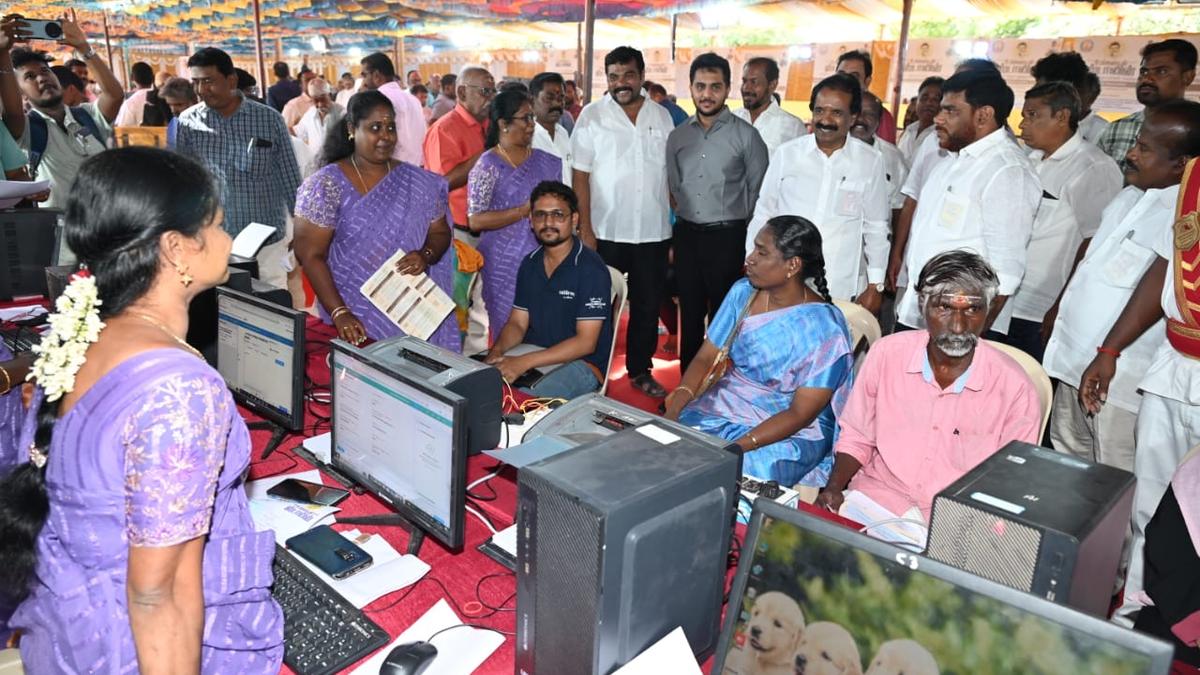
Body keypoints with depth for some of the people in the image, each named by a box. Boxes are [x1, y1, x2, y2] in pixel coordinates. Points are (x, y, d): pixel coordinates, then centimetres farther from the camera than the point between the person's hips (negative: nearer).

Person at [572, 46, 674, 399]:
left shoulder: (662, 115, 7)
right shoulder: (592, 115, -2)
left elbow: (672, 173, 10)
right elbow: (581, 176, -5)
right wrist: (585, 230, -11)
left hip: (654, 232, 3)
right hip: (607, 232, -3)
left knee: (648, 304, 12)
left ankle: (640, 370, 28)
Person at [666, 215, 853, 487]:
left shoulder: (825, 329, -18)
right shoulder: (743, 292, -1)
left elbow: (800, 414, -18)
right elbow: (705, 357, 1)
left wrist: (735, 448, -29)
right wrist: (673, 408, -17)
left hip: (791, 432, -5)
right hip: (724, 406, 5)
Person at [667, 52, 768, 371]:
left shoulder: (745, 135, -5)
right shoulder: (678, 136, 8)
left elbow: (758, 189, -1)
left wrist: (739, 226, 2)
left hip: (727, 236, -4)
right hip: (686, 234, 4)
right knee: (690, 314, 11)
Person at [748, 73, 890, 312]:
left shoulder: (870, 161, 0)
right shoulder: (787, 153, 1)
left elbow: (876, 227, 6)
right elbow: (763, 215, 9)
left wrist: (875, 285, 7)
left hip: (842, 291, -1)